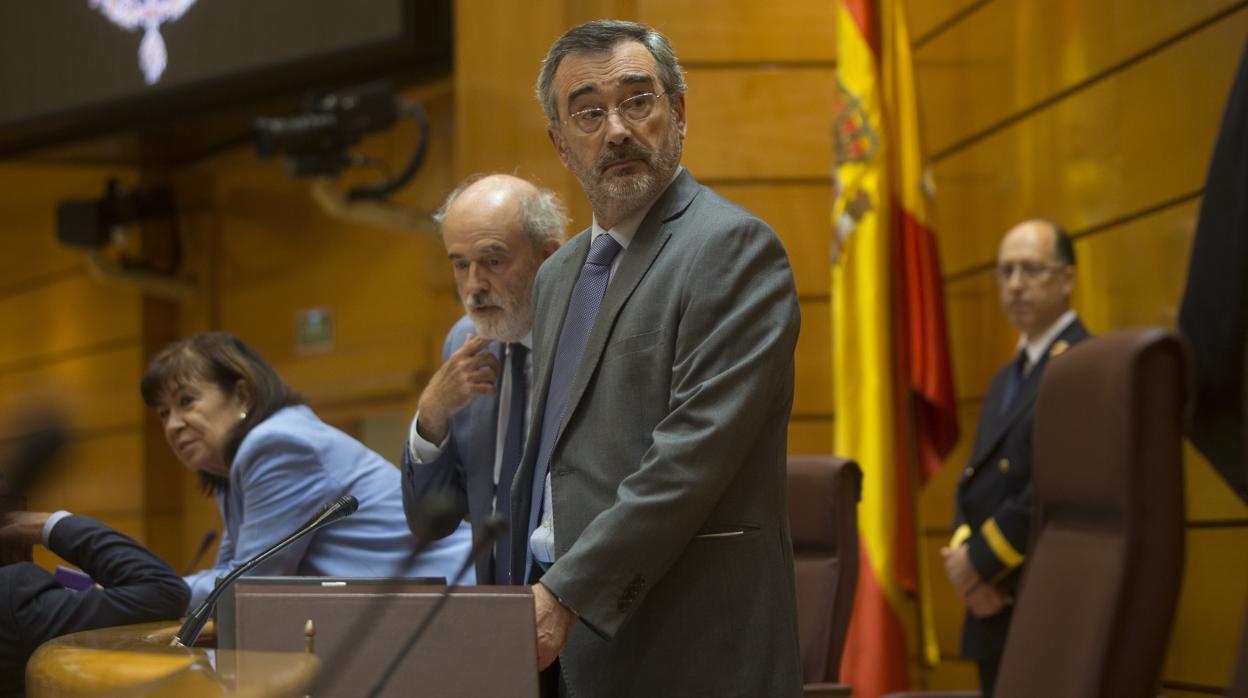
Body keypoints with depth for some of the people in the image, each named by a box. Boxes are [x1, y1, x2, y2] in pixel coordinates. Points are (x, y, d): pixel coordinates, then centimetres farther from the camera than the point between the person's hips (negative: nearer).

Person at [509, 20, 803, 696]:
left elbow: (696, 451, -17)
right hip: (564, 640, 7)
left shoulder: (734, 248, -7)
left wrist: (567, 596, -20)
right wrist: (525, 602, 6)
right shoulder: (558, 276, 18)